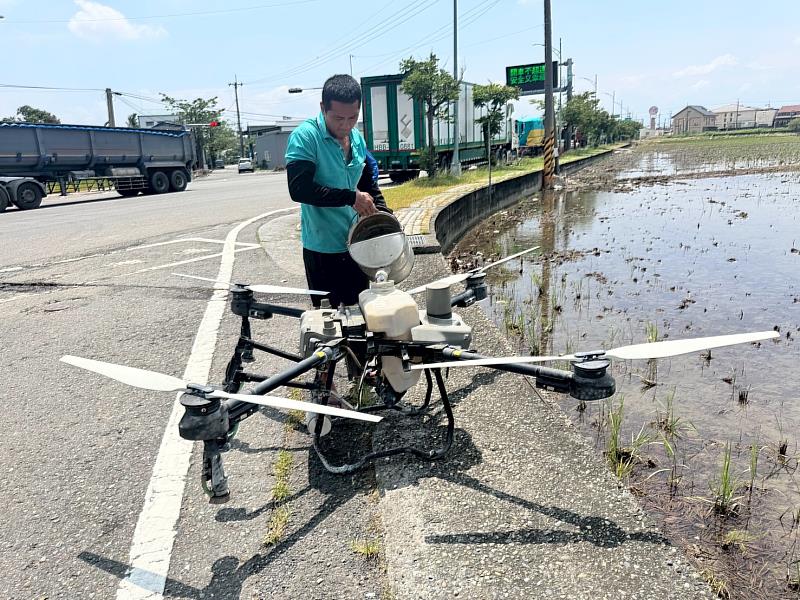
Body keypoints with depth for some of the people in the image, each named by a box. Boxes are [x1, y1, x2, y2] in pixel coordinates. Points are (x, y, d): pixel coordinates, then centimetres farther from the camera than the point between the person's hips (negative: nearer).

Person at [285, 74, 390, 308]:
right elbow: (299, 189, -26)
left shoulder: (358, 139, 6)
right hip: (322, 249, -6)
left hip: (356, 243, 6)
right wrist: (352, 197, -21)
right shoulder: (304, 137, -15)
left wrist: (385, 216, 4)